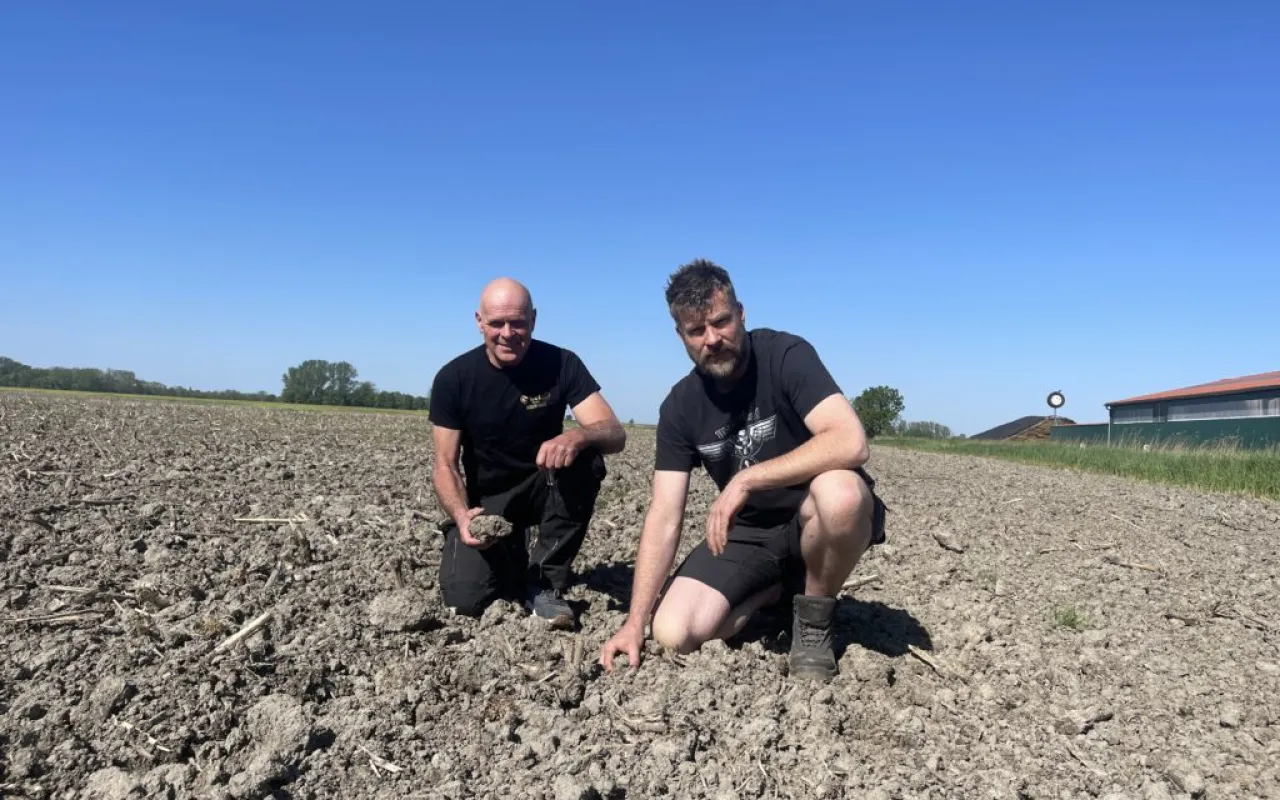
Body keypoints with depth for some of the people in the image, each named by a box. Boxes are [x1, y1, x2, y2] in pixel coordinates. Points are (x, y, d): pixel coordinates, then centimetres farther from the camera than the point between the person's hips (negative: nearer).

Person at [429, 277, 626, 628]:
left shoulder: (562, 364, -14)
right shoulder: (453, 378, -12)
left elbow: (615, 434, -23)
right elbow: (445, 465, -11)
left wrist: (577, 435, -47)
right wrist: (461, 514, -32)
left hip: (544, 489, 1)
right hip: (486, 501, 0)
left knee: (585, 458, -32)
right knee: (465, 599, -21)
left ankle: (546, 582, -17)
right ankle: (513, 556, 16)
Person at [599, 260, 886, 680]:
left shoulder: (786, 355, -19)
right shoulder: (679, 406, -7)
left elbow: (851, 443, -33)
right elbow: (664, 517, -8)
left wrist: (746, 479, -32)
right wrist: (634, 624, -14)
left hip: (815, 518, -3)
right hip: (748, 531, 4)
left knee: (840, 492, -40)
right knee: (675, 633, -15)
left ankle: (813, 619, -9)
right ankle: (779, 586, 13)